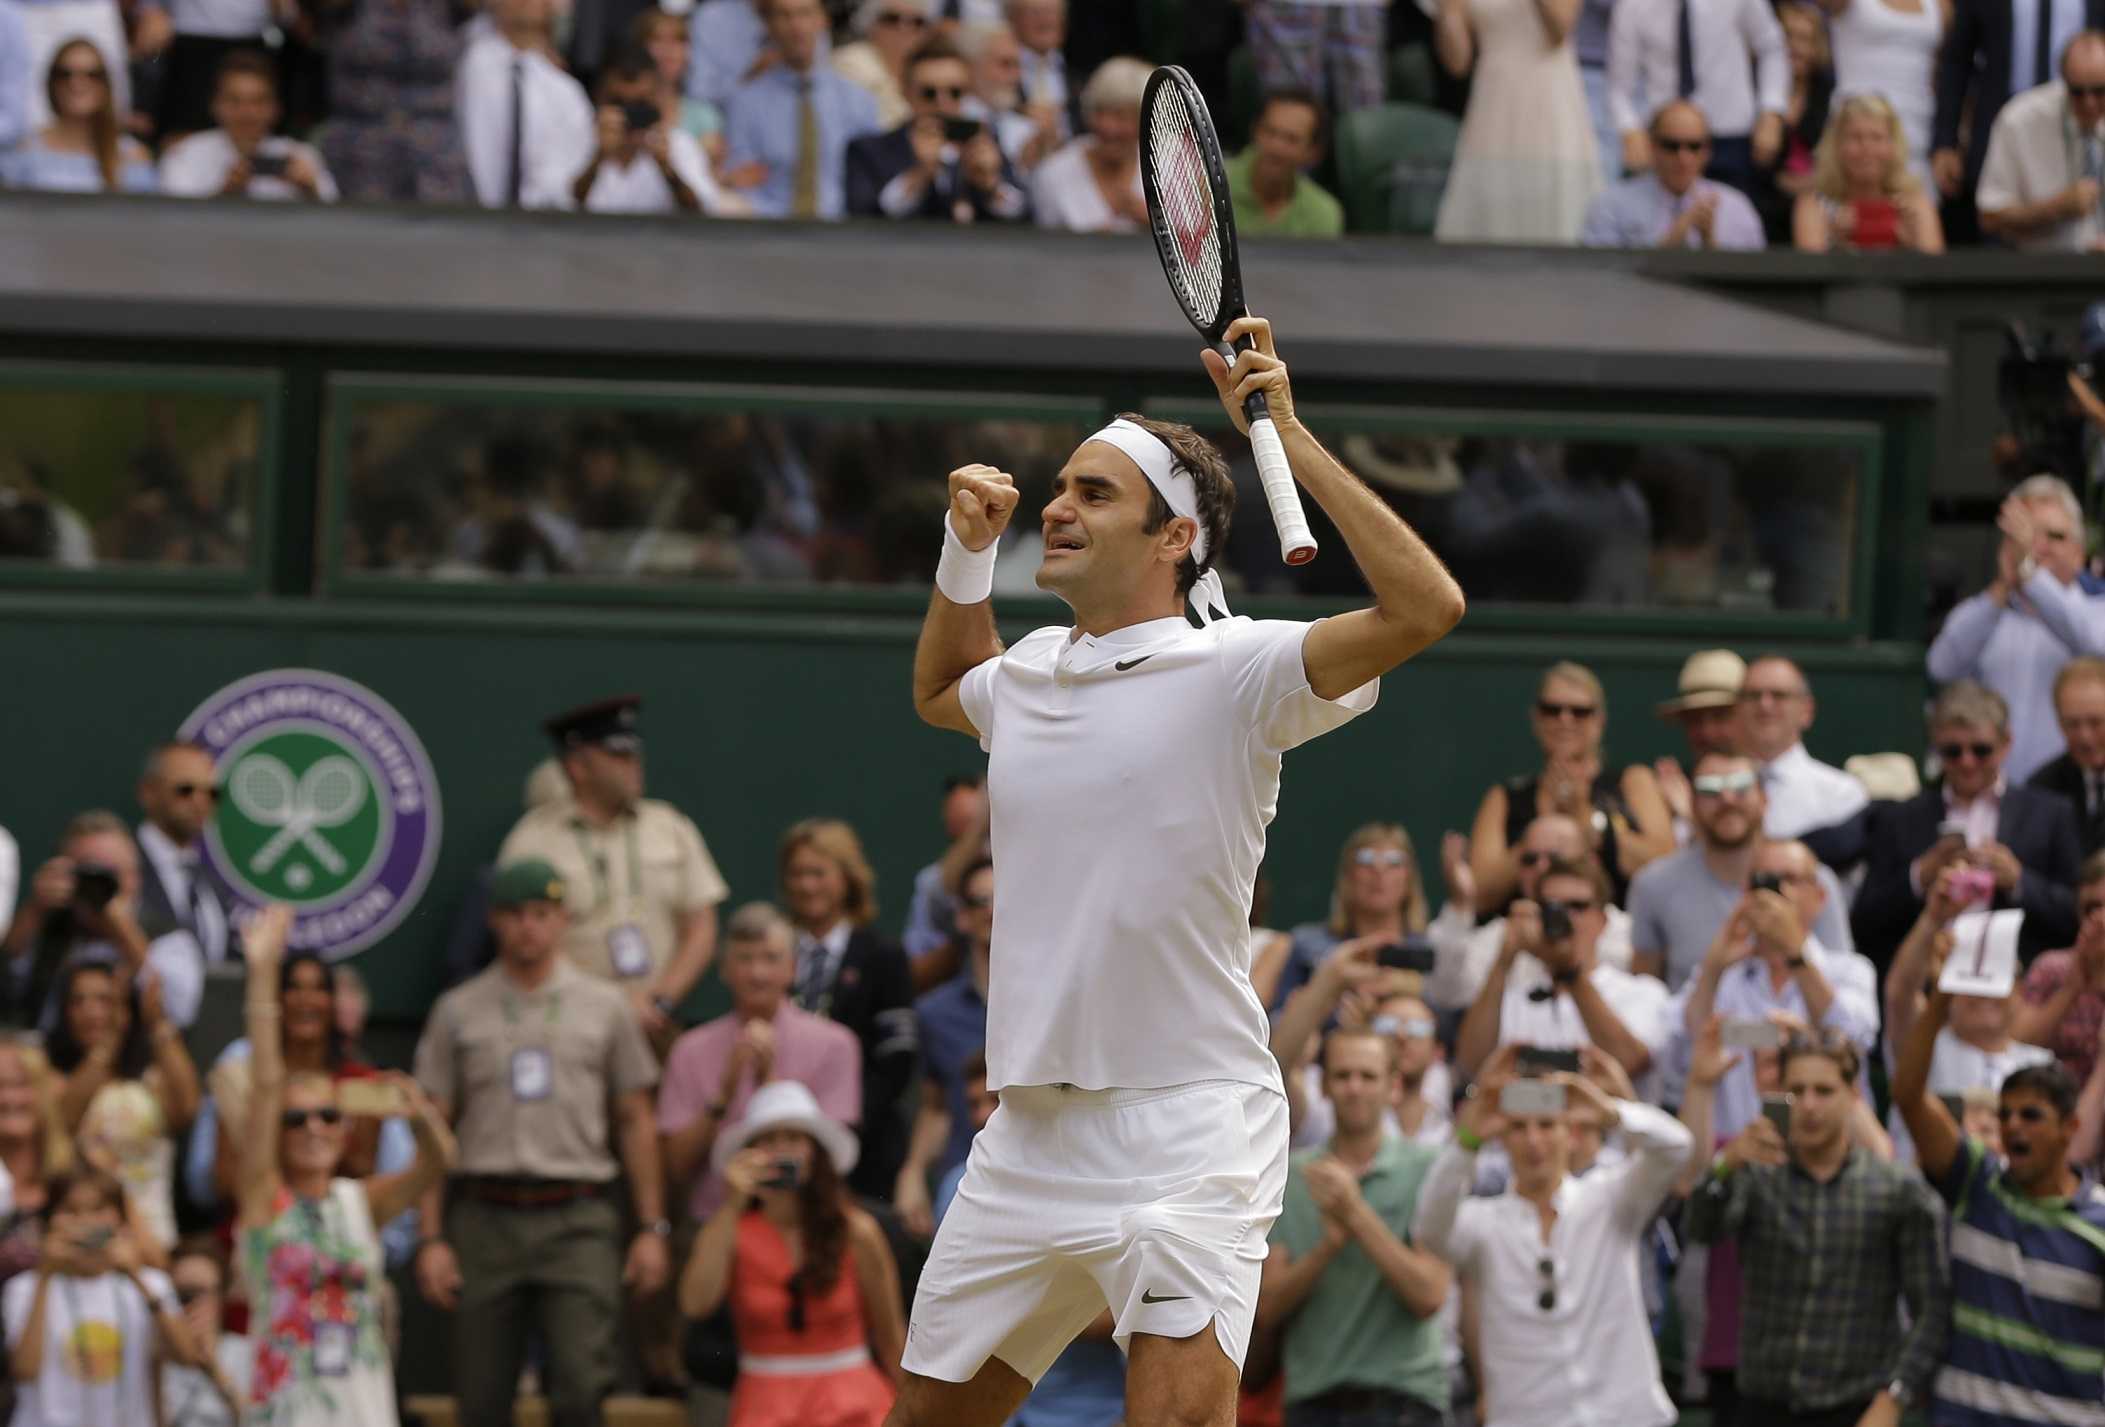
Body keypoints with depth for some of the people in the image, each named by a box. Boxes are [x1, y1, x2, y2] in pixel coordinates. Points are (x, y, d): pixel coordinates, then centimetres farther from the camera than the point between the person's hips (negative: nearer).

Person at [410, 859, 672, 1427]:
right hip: (485, 1219, 1)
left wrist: (652, 1228, 5)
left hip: (577, 1217, -1)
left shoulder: (604, 1007, 9)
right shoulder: (458, 1011, 9)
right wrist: (432, 1239, 0)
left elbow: (635, 1122, 12)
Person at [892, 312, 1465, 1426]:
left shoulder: (1228, 674, -8)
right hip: (1027, 1142, 7)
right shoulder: (1028, 676, 13)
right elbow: (940, 691, 38)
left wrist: (1289, 437, -22)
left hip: (1184, 1134, -7)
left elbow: (1425, 605, -23)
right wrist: (966, 550, 21)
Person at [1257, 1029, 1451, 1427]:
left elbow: (1429, 1295, -7)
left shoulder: (1425, 1172, 2)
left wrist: (1357, 1214, -12)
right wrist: (1329, 1242, -13)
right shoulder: (1291, 1178, 9)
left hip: (1402, 1394, -3)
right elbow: (1268, 1306, 3)